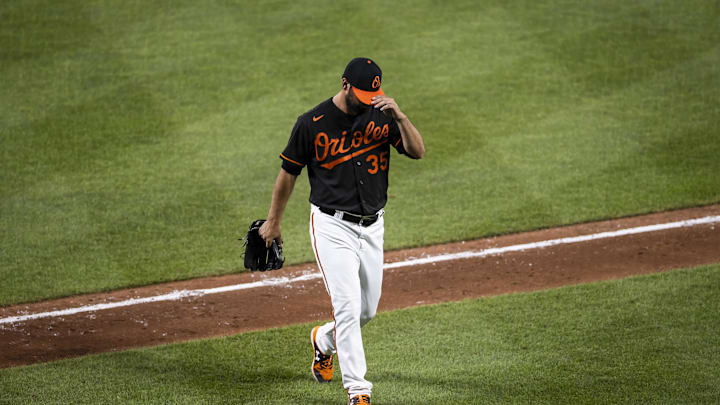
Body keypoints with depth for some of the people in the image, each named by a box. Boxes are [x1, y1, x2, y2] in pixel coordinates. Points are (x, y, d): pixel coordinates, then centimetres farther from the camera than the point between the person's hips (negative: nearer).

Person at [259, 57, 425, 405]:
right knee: (348, 306, -15)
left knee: (368, 310, 15)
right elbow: (289, 172, 2)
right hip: (333, 226, -5)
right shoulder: (312, 123, -9)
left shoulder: (380, 116, 1)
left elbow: (417, 152, -7)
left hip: (372, 226, 5)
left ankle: (324, 341, 45)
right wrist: (273, 222, 9)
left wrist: (399, 116, -23)